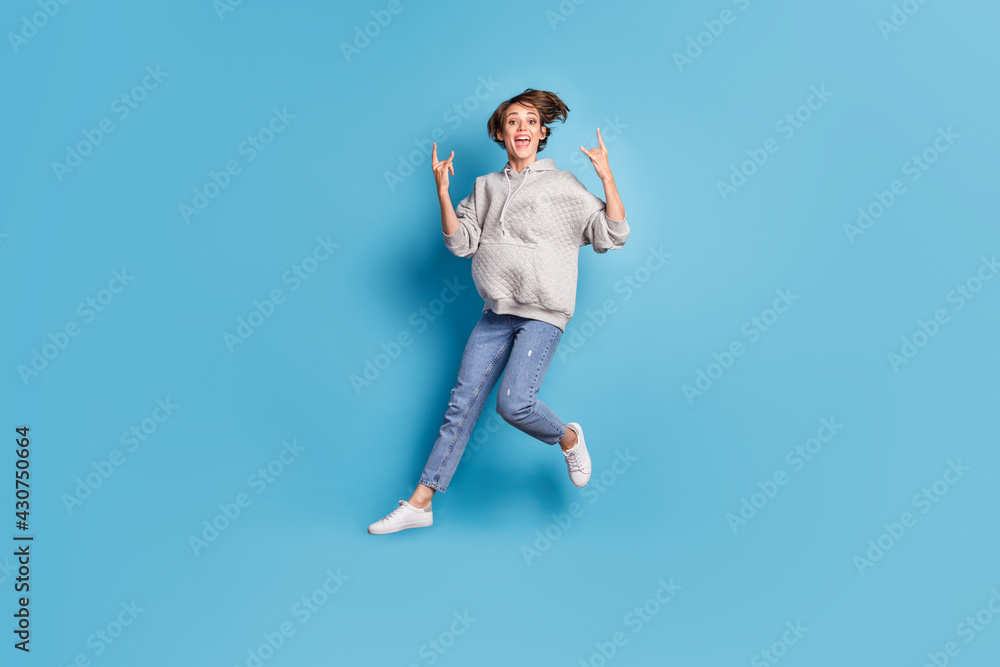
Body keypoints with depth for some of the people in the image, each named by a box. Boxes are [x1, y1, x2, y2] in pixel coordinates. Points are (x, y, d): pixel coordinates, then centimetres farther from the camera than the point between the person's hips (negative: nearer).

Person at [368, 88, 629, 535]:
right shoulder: (486, 186, 14)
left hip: (543, 314, -4)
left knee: (513, 402, -19)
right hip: (496, 312, 4)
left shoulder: (563, 185, 2)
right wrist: (442, 191, -5)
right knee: (462, 402, 2)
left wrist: (606, 177, -15)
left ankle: (568, 438, 13)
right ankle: (420, 502, 9)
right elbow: (461, 243, 5)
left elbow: (613, 235, -5)